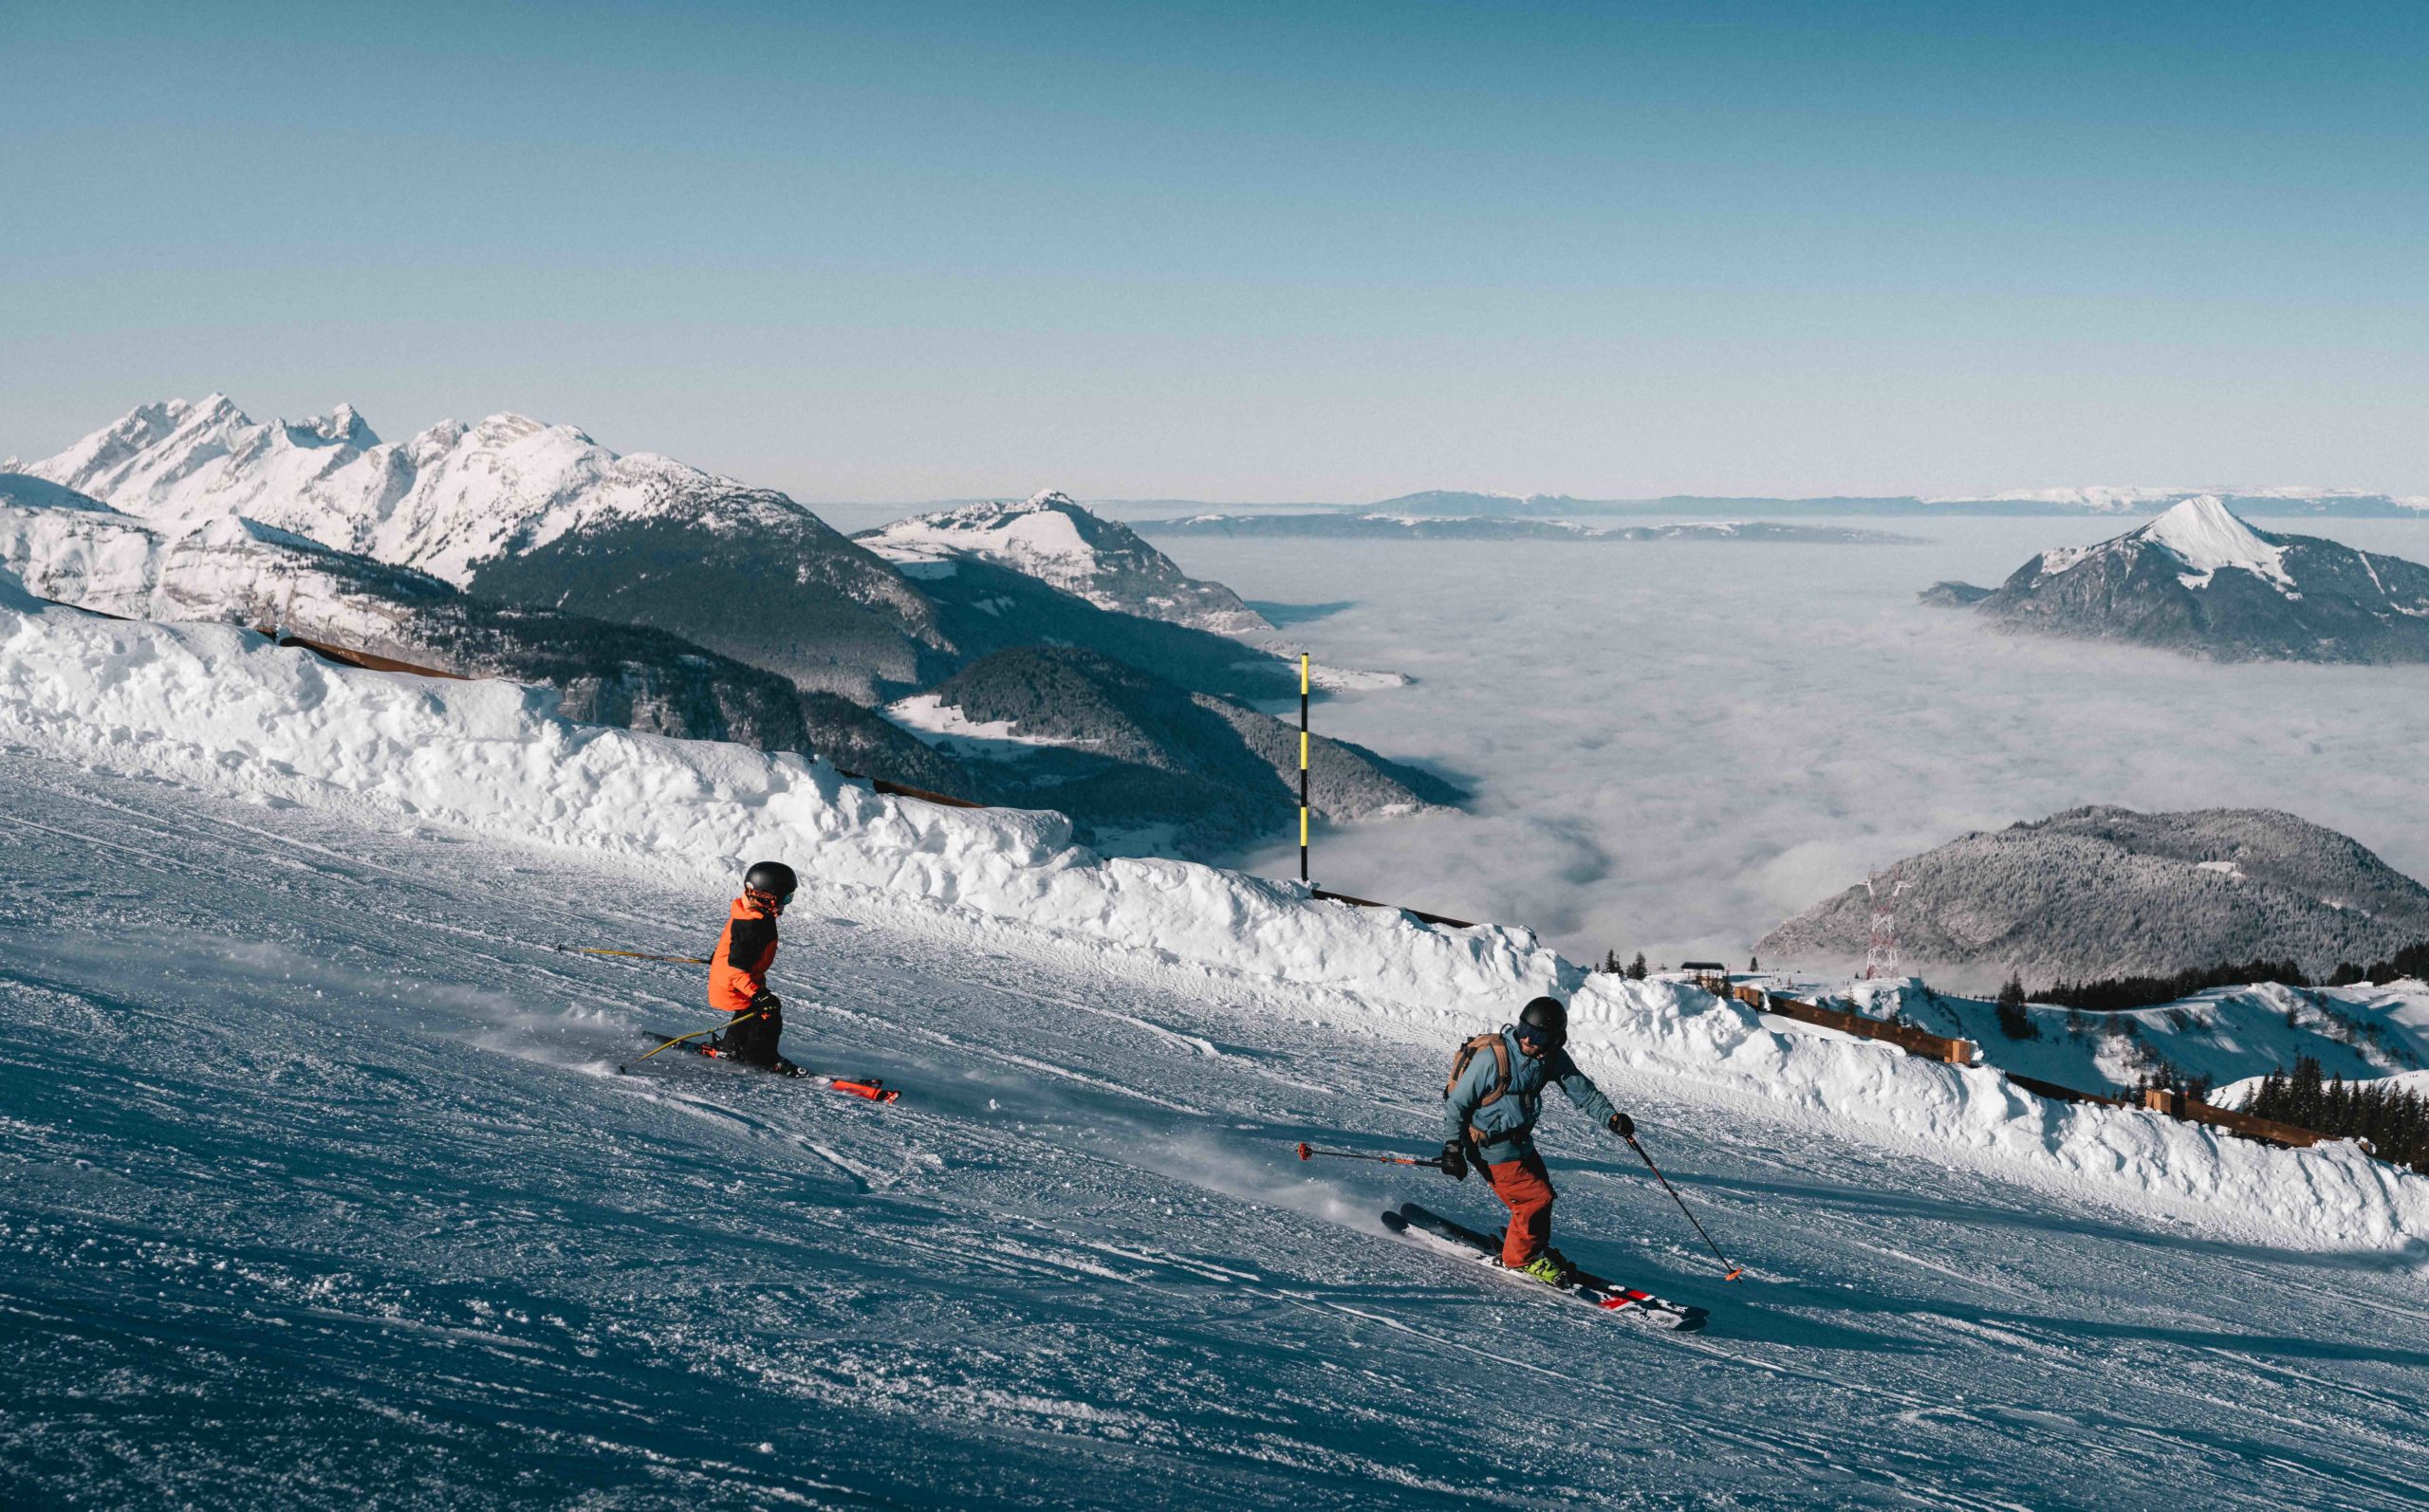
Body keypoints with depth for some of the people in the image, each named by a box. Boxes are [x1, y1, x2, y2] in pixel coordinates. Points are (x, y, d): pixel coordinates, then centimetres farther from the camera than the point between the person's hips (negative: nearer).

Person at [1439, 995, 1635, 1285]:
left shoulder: (1552, 1057, -7)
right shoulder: (1491, 1057, -26)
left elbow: (1582, 1089, 1)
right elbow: (1457, 1103, -18)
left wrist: (1611, 1117, -14)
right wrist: (1452, 1148, -18)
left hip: (1522, 1141, 7)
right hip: (1492, 1147, -7)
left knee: (1541, 1195, 15)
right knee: (1536, 1198, -8)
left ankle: (1536, 1250, 38)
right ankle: (1520, 1257, 13)